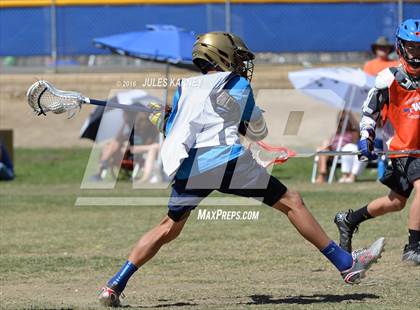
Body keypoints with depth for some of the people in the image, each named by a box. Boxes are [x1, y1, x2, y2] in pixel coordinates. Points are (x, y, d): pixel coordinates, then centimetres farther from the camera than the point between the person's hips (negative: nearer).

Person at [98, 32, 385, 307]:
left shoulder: (185, 88, 24)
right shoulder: (238, 85, 15)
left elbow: (171, 132, 20)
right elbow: (259, 132, 25)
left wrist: (161, 119, 38)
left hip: (188, 166, 4)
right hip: (225, 158, -4)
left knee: (169, 228, 18)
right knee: (292, 203, 5)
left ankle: (115, 286, 9)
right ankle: (346, 264, 3)